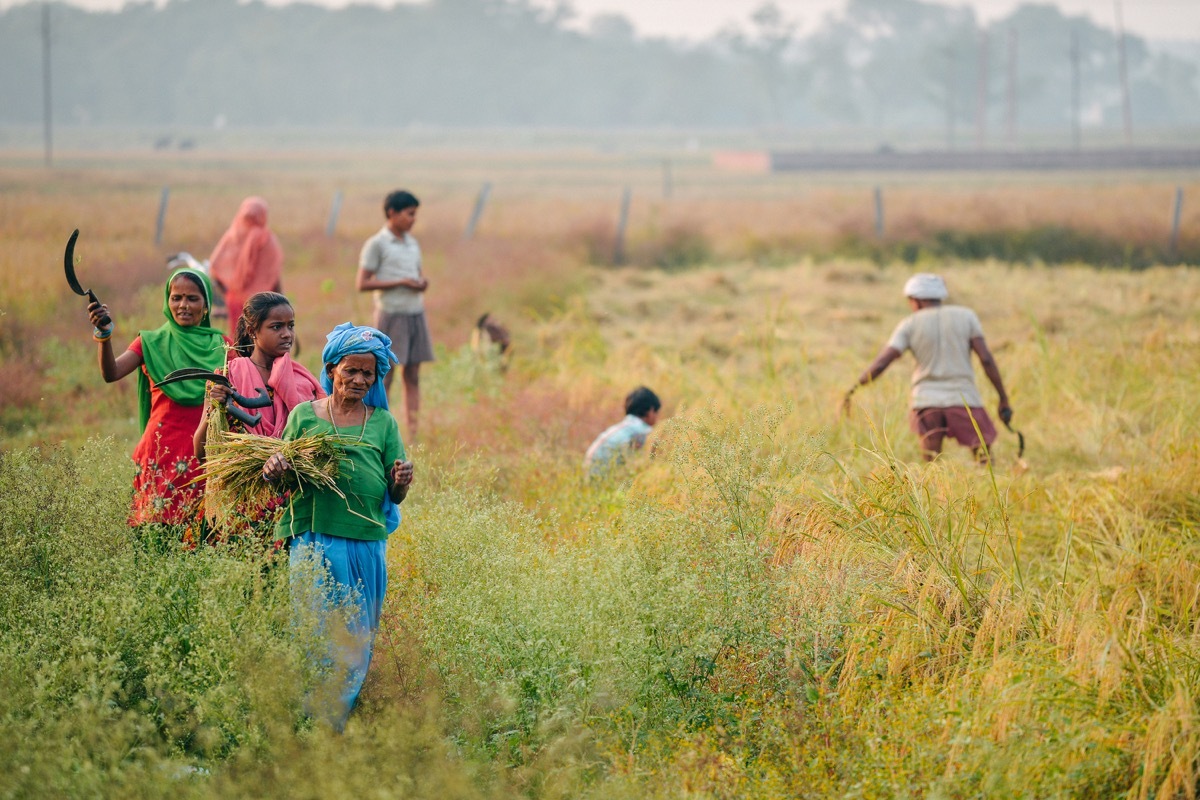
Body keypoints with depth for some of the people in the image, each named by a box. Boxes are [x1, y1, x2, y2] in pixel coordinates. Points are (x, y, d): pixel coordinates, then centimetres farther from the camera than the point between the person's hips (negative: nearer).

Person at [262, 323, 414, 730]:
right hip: (316, 540, -3)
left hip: (367, 544, 3)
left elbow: (396, 497, 13)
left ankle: (337, 727, 12)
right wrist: (272, 470, -14)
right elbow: (282, 478, 9)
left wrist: (402, 481, -9)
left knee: (356, 642, 4)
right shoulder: (305, 415, 8)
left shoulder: (383, 422, 13)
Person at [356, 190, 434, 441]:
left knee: (412, 375, 4)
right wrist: (400, 282, -14)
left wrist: (422, 283, 1)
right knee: (384, 375, -5)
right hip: (391, 314, -6)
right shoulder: (376, 245, -4)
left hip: (415, 314, 6)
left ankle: (413, 436, 3)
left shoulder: (412, 245, 16)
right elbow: (362, 284, -8)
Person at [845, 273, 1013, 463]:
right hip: (964, 400, -1)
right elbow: (986, 359, -2)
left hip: (927, 401, 1)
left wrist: (854, 388, 8)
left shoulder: (910, 324, 5)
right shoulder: (966, 316, 6)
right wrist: (1004, 399, 2)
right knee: (985, 463, 2)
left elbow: (880, 363, -3)